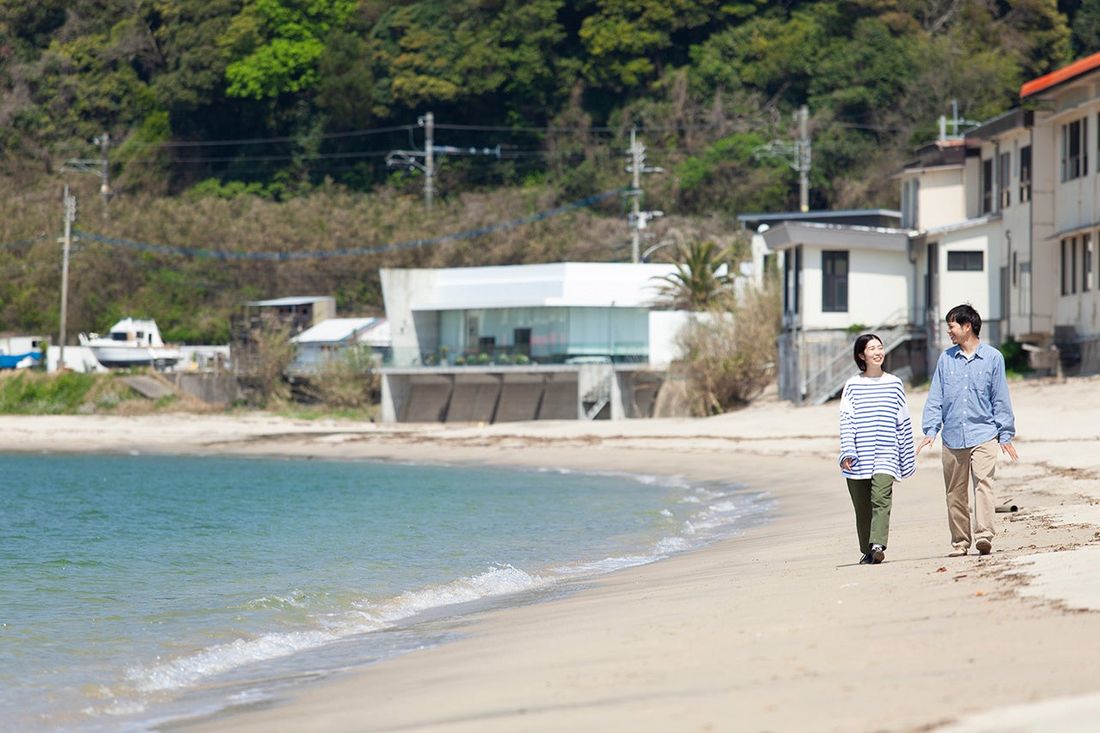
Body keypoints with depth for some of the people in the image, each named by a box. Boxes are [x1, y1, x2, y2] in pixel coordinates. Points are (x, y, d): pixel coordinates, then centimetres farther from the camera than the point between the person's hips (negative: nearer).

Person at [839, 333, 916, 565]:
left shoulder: (894, 385, 9)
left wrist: (908, 459, 12)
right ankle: (867, 552, 18)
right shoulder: (852, 386, 6)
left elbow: (903, 423, 12)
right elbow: (846, 421, 0)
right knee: (862, 508, 6)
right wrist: (848, 452, -12)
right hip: (859, 457, 1)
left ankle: (878, 546, -31)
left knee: (881, 499, -19)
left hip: (885, 455, -1)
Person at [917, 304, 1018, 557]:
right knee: (955, 492, 6)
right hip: (952, 437, 3)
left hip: (983, 434, -3)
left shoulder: (992, 357, 4)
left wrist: (1005, 435, 5)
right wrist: (930, 430, 1)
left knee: (983, 483, -19)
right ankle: (959, 541, 14)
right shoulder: (946, 359, 10)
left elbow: (1000, 399, 7)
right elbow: (935, 398, 11)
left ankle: (983, 534, -26)